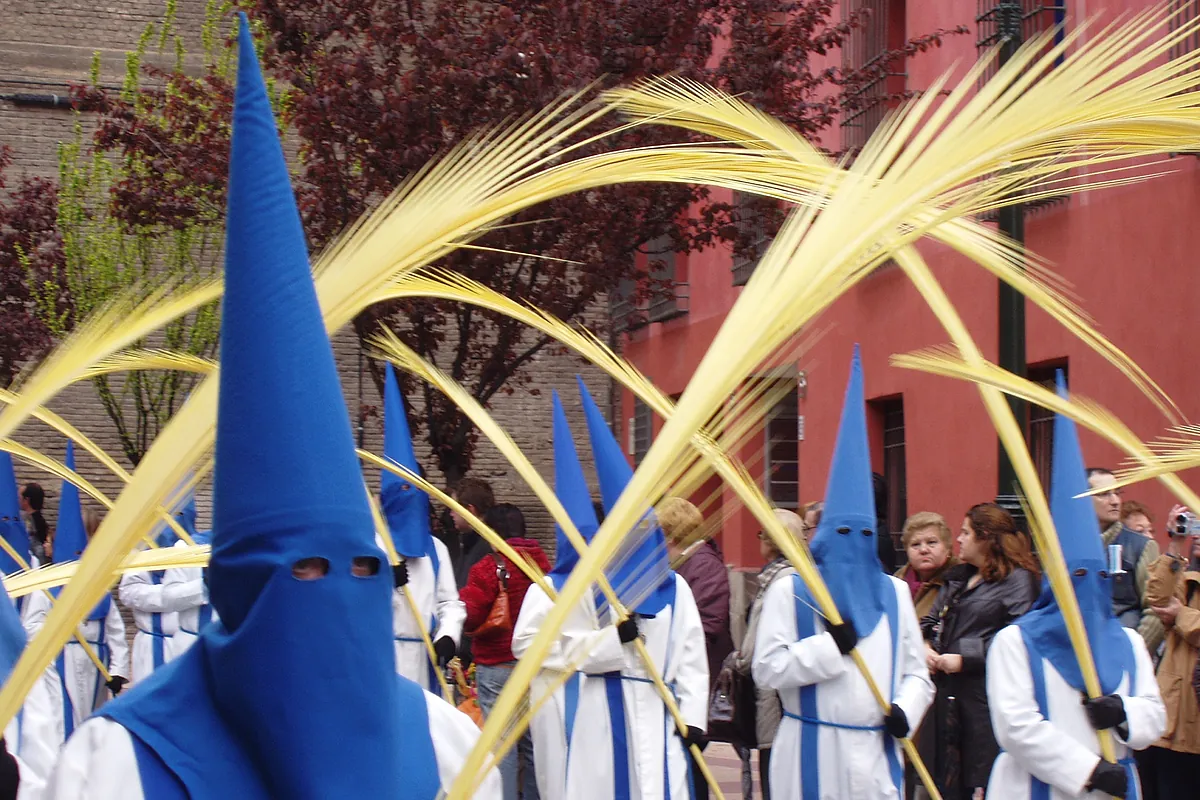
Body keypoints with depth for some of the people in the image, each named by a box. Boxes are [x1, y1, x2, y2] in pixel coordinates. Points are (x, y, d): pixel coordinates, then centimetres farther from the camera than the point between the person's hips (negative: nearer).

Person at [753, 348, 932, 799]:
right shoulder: (789, 591, 0)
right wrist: (830, 644, -16)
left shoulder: (894, 593, 11)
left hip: (877, 754, 3)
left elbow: (916, 672, 12)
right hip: (811, 754, -3)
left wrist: (905, 710, -8)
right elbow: (767, 668, -8)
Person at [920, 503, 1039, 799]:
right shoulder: (958, 578, 20)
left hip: (987, 694, -8)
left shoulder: (1017, 580, -6)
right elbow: (931, 620, 24)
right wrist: (926, 647, 3)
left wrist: (964, 660, -15)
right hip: (948, 690, 8)